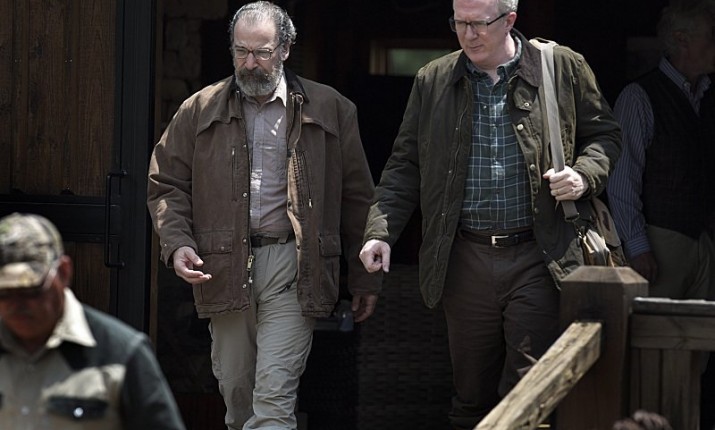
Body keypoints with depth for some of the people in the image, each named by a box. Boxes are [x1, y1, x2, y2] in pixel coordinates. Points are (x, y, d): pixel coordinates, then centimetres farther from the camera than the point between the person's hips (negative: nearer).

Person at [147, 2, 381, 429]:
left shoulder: (330, 110, 5)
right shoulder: (201, 110, 9)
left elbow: (357, 198, 9)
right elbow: (166, 184, 13)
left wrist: (366, 278, 9)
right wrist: (177, 244, -5)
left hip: (291, 267, -3)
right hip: (224, 267, 3)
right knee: (236, 391, 10)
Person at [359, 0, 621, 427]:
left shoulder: (564, 68, 1)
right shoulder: (433, 81, 8)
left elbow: (604, 134, 12)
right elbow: (406, 166, 11)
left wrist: (584, 175, -8)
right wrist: (381, 230, -1)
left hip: (538, 260, -3)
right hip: (465, 260, 3)